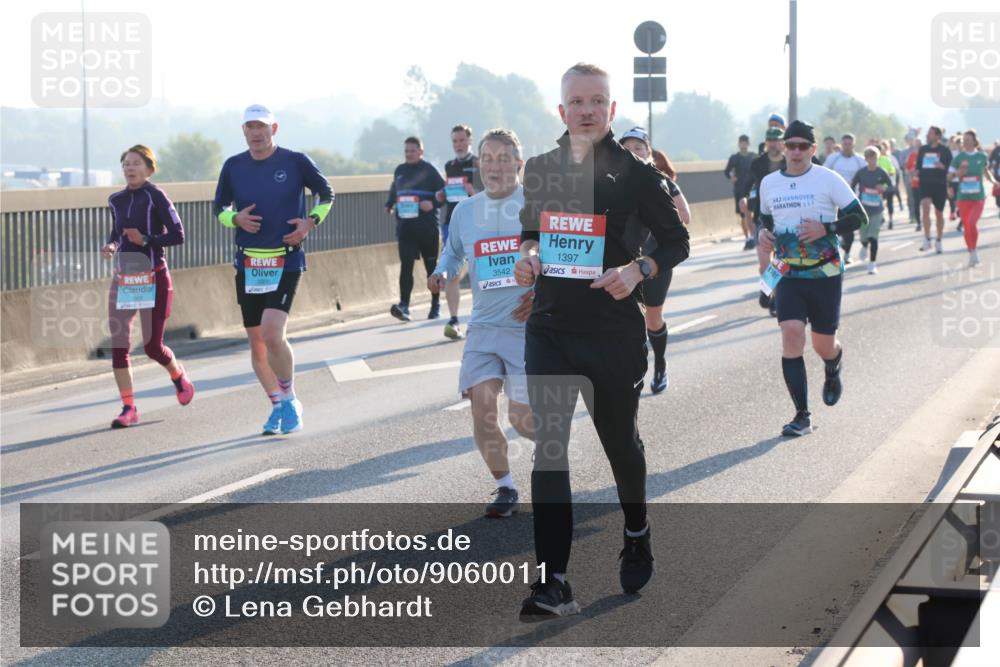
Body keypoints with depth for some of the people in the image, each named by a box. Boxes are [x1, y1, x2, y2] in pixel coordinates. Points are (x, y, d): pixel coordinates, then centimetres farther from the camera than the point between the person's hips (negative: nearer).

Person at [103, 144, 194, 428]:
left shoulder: (155, 196, -9)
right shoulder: (116, 200, 9)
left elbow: (177, 235, -12)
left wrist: (145, 240, -21)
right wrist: (111, 246, 0)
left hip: (154, 279, -5)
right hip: (123, 279, 5)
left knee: (152, 345, -1)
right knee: (118, 345, -5)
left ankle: (178, 376, 33)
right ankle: (129, 408, 1)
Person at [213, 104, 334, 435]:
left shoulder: (296, 161, -3)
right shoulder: (233, 166, 4)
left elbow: (326, 193, 10)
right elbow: (220, 208, 15)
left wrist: (310, 222, -6)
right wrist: (237, 218, -7)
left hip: (287, 261, -4)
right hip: (248, 263, 4)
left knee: (272, 334, -19)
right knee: (256, 342, 7)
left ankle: (289, 399, 2)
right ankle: (279, 406, 23)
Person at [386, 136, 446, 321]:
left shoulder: (429, 171, -3)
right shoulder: (399, 171, 11)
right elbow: (394, 191, 25)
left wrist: (433, 204, -20)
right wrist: (389, 205, 9)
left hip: (427, 227, -3)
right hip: (405, 227, 3)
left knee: (431, 265, 9)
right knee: (406, 265, -10)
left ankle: (436, 305, 21)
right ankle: (404, 305, -18)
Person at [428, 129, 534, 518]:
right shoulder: (465, 211, 8)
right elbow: (453, 252, 24)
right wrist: (442, 273, 2)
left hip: (530, 326, -4)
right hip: (484, 326, 4)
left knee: (522, 418, -8)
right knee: (482, 407, -9)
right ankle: (505, 488, 11)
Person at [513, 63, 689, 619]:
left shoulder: (635, 173, -6)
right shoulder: (540, 170, 6)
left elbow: (677, 242, -1)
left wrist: (638, 270, -19)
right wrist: (527, 256, -1)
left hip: (614, 330, -3)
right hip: (549, 328, 3)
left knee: (620, 441, 15)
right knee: (547, 447, -8)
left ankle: (637, 535, 45)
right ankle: (554, 583, -11)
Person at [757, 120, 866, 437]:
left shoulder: (828, 179, -5)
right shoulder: (769, 183, 7)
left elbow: (858, 216, -4)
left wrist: (825, 228, -19)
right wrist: (763, 232, 1)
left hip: (825, 273, -2)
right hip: (788, 274, 2)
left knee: (823, 345, 6)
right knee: (791, 334, -16)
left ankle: (833, 373, 47)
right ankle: (802, 416, -12)